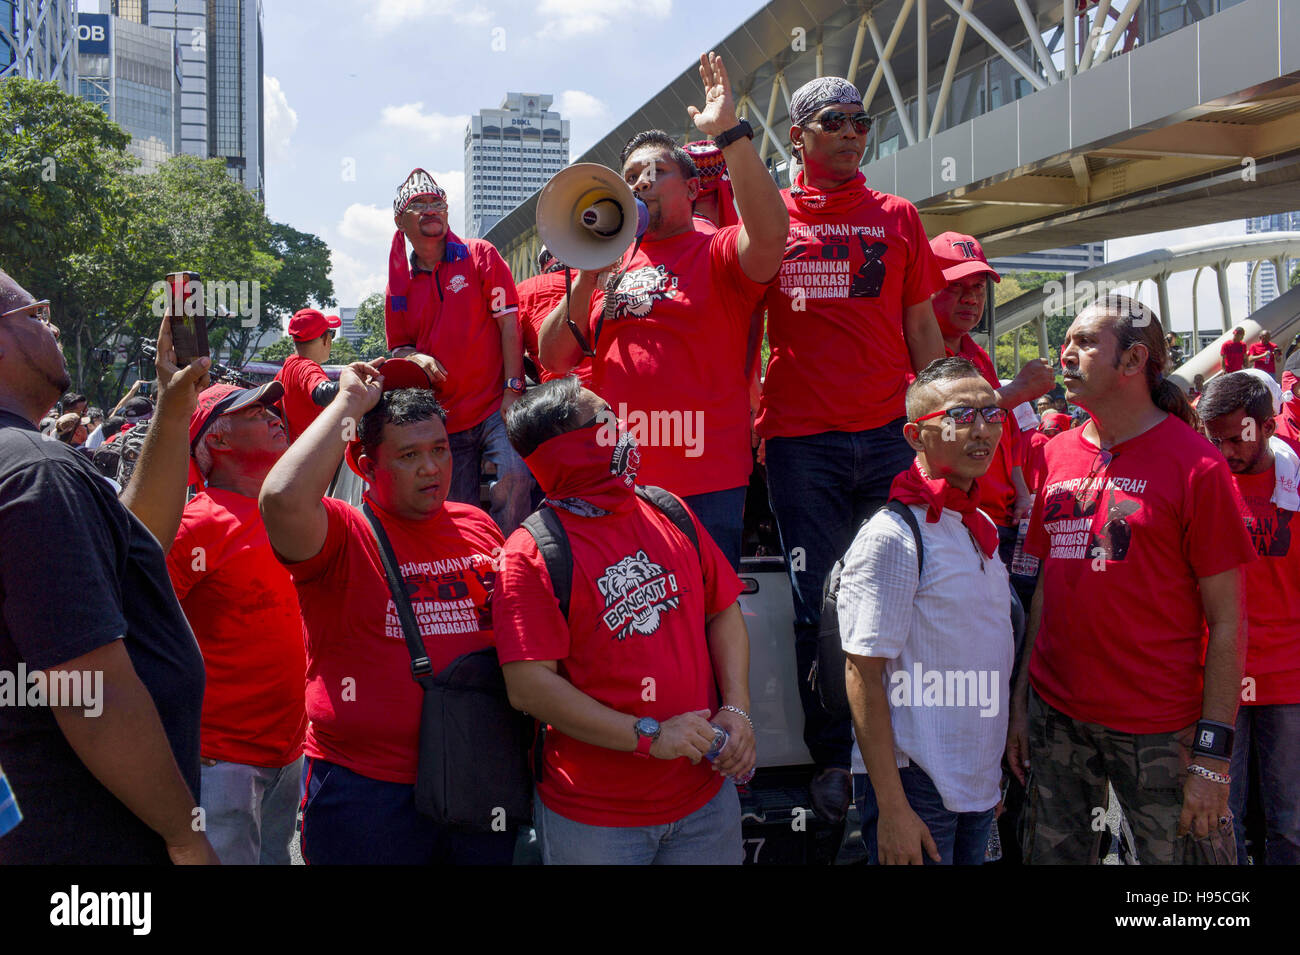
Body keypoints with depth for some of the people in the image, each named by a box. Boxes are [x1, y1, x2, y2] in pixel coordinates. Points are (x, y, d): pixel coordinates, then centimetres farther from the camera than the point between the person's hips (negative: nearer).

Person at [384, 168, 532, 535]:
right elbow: (398, 346, 21)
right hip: (443, 419, 4)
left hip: (495, 407, -4)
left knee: (514, 477, -27)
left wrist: (513, 388, -13)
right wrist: (414, 358, -5)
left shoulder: (480, 255, 2)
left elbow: (509, 323, -3)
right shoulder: (399, 284, 12)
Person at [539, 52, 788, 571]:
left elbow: (770, 234, -22)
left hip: (705, 485, -4)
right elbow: (554, 358, 11)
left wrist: (730, 133, -24)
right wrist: (587, 278, -2)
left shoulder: (716, 253, 2)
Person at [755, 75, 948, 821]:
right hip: (801, 437, -1)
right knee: (815, 601, 2)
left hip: (890, 432, 1)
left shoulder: (897, 217, 12)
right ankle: (831, 758, 15)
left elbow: (921, 326, 12)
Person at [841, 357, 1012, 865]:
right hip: (916, 787, -7)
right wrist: (892, 810, -20)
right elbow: (863, 676, -18)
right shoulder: (890, 536, -15)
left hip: (978, 785, 8)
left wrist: (992, 772, 16)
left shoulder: (982, 528, 10)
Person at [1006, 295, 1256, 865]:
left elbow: (1226, 620, -9)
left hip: (1160, 731, -5)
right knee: (1053, 852, 12)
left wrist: (1214, 754, -13)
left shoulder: (1195, 463, -9)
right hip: (1055, 714, 5)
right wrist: (1020, 701, 9)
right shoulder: (1058, 455, 7)